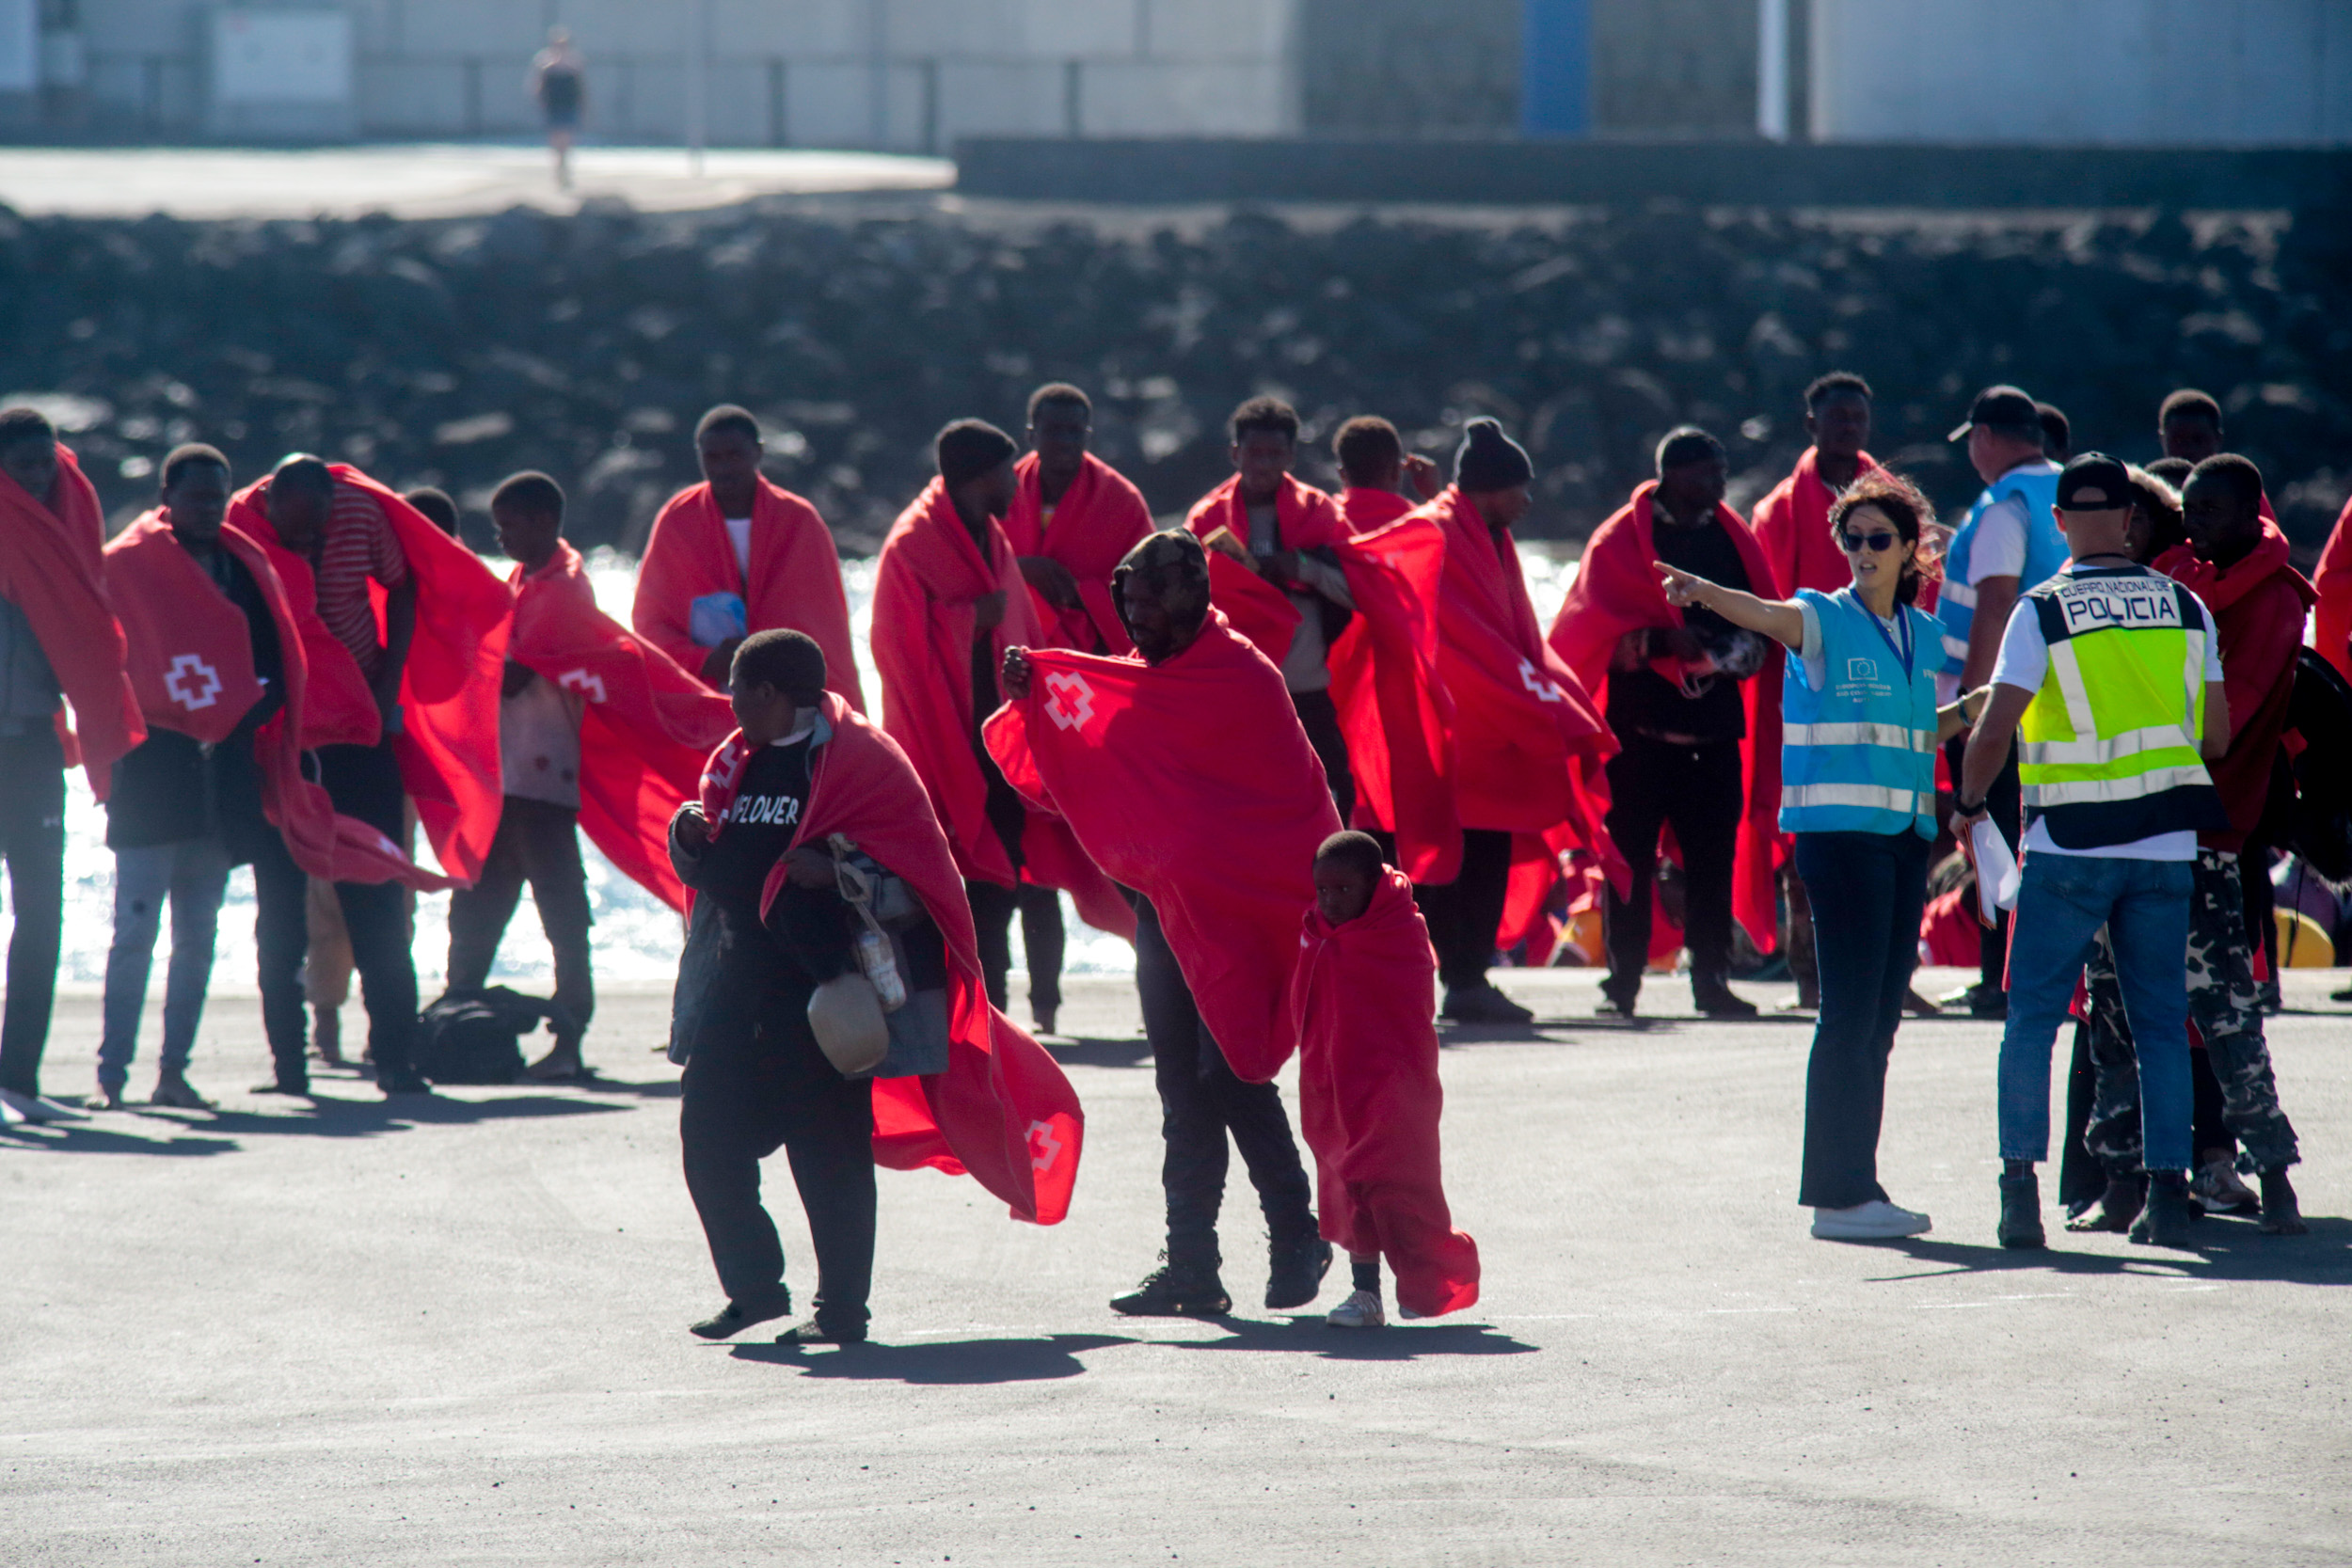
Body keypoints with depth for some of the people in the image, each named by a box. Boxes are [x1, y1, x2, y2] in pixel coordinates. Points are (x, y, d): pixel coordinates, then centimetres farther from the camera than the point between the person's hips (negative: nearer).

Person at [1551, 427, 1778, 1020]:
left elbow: (1766, 624, 11)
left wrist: (1730, 653, -9)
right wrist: (1666, 642, -22)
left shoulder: (1734, 539, 14)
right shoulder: (1619, 540, 2)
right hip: (1642, 721, -3)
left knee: (1715, 858, 0)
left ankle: (1711, 979, 5)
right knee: (1631, 855, -3)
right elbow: (1603, 628, -7)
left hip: (1716, 725, 3)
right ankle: (1622, 982, 1)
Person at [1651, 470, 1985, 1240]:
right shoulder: (1823, 620, -3)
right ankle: (1838, 1195, -10)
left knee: (1880, 1016, 9)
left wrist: (1974, 708, 9)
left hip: (1906, 831, 7)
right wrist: (1704, 592, -44)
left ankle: (1856, 1185, 14)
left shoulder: (1922, 633, 15)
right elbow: (1767, 614, -25)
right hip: (1840, 829, -7)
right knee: (1850, 1011, -10)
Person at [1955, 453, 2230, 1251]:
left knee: (2031, 1019, 4)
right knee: (2162, 1024, 8)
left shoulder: (2040, 612, -7)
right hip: (2166, 847, 3)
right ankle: (2167, 1194, 4)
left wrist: (1969, 805, 7)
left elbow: (1993, 732, -11)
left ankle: (2021, 1187, -4)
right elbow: (2217, 735, 8)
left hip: (2070, 847, -3)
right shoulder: (2186, 608, 3)